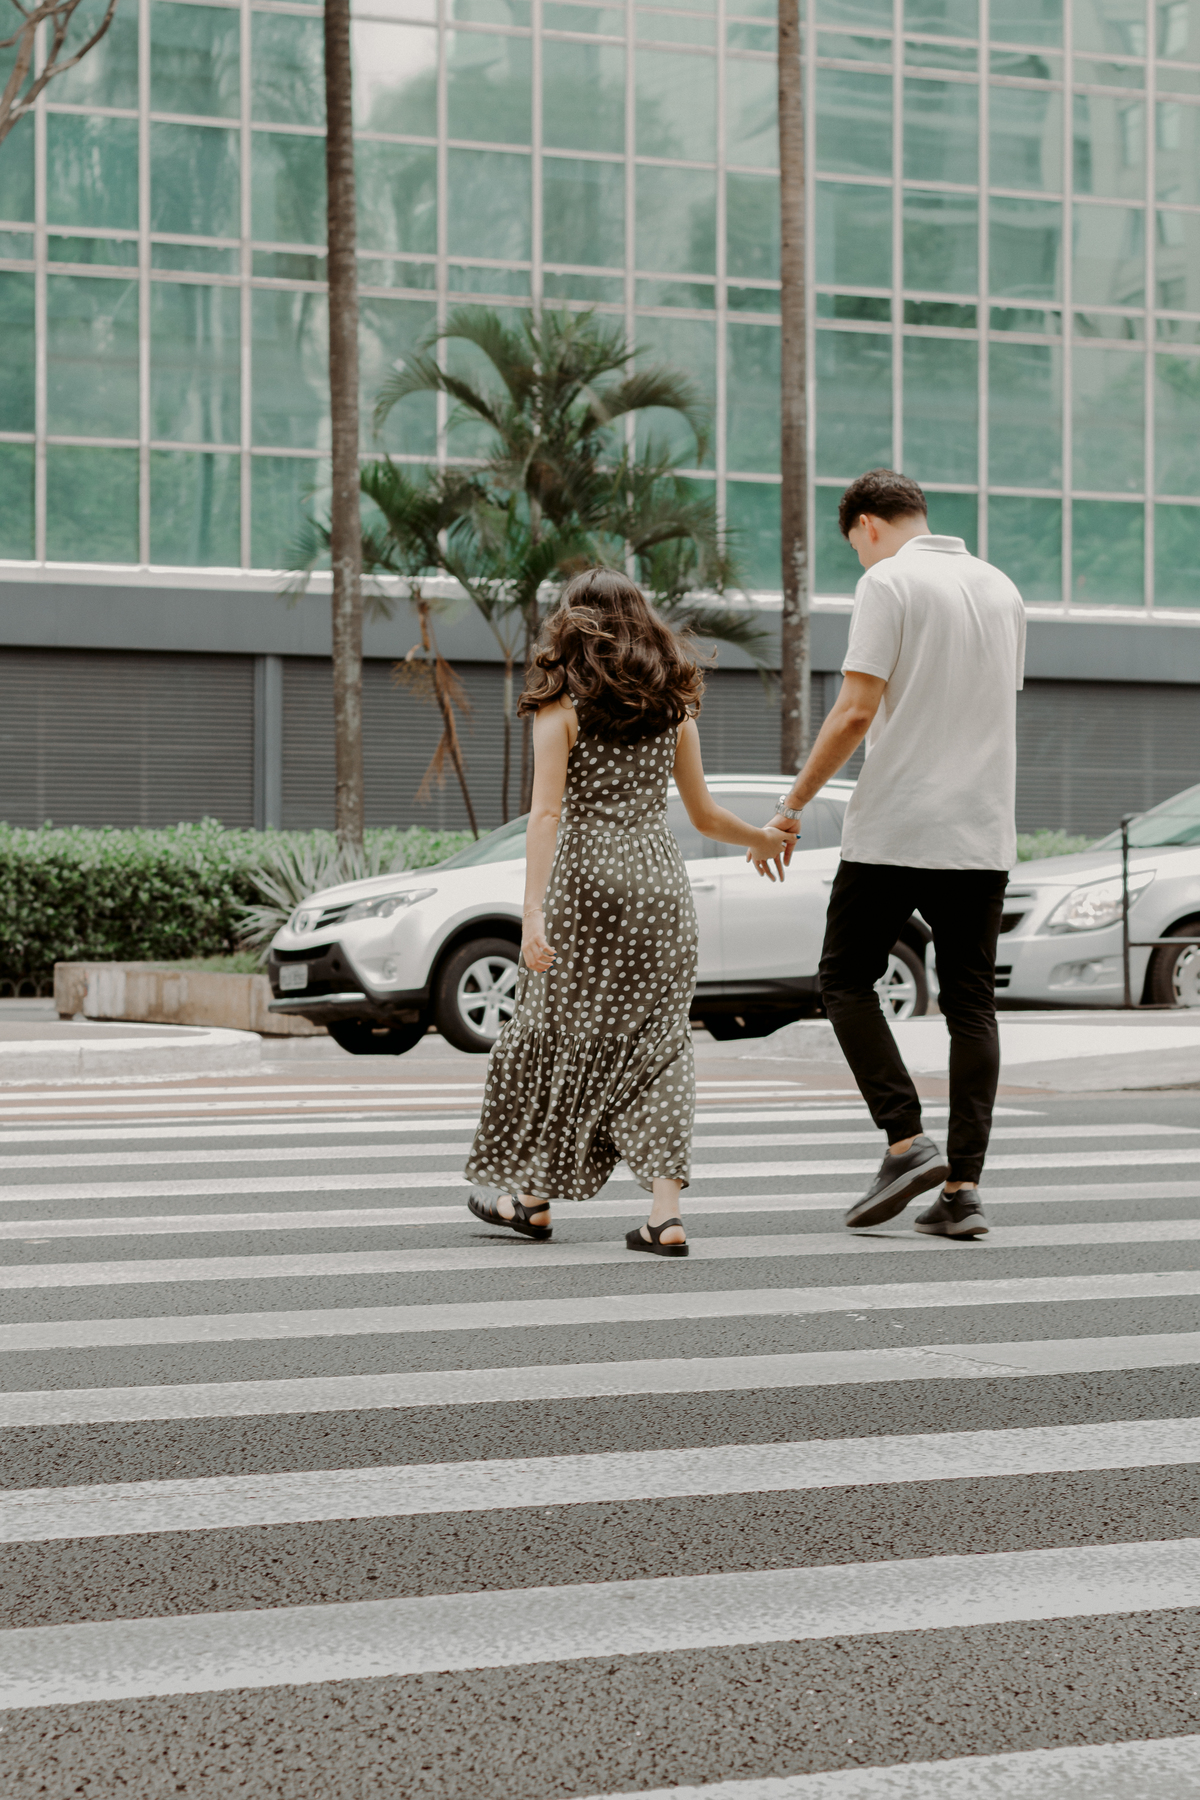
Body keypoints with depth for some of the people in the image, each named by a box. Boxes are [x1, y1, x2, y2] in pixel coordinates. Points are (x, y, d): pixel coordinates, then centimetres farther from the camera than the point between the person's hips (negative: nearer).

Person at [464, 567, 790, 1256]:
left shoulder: (559, 706, -3)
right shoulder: (674, 706, 8)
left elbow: (546, 813, -11)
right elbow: (705, 815, 10)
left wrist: (533, 911, -16)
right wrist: (762, 838, 29)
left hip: (584, 881, -3)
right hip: (660, 881, 3)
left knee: (560, 1032, 10)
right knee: (655, 1041, 5)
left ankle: (532, 1197, 21)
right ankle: (667, 1211, -4)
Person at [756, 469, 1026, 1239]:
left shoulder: (889, 583, -7)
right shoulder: (1002, 588, 14)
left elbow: (855, 714, -14)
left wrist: (792, 807, -5)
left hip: (896, 828, -6)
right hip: (985, 835, 6)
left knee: (847, 980, 9)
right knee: (971, 1004, 6)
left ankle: (908, 1141, -3)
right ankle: (964, 1185, 2)